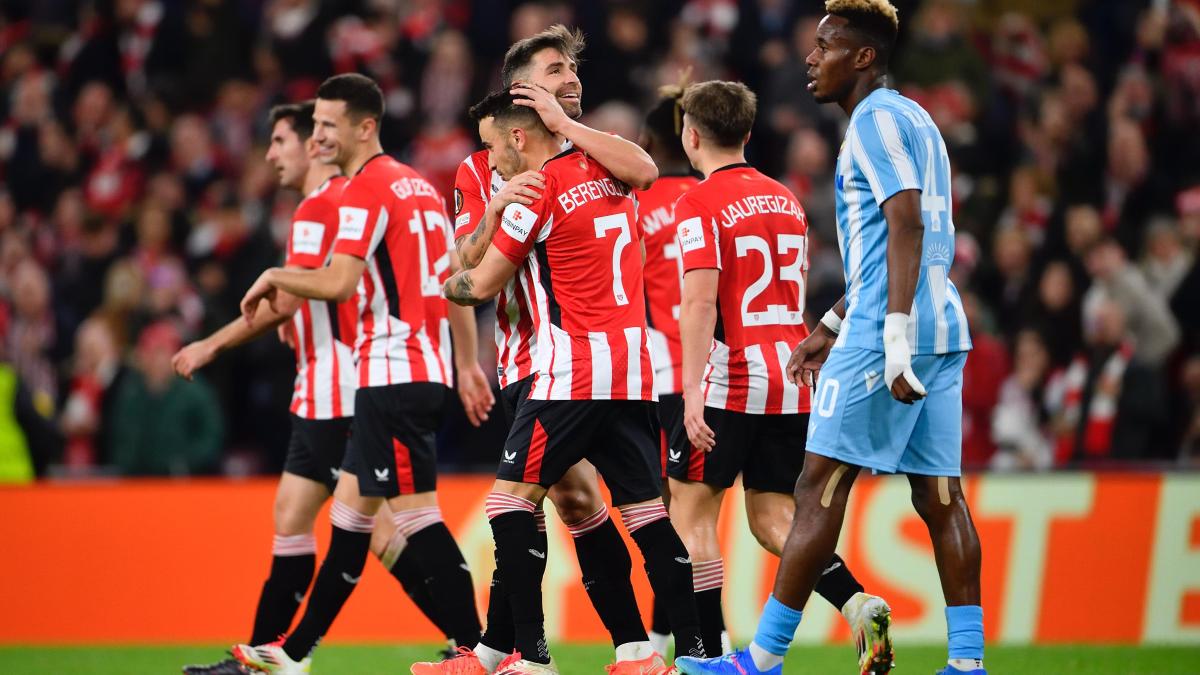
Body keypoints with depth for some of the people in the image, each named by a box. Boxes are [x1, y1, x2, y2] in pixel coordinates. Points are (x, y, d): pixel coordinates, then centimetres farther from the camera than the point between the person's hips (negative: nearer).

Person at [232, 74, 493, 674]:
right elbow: (457, 278, 18)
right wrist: (467, 366, 21)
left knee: (416, 512, -10)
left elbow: (338, 283, -20)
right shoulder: (418, 186, 17)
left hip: (393, 375, -10)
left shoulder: (365, 190, -11)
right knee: (352, 507, 14)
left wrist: (274, 277, -2)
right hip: (425, 370, 10)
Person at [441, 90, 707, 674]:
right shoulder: (608, 176, 12)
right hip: (633, 369, 7)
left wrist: (440, 284, 20)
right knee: (646, 509, 9)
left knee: (511, 499, -3)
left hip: (572, 373, -7)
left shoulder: (538, 191, -7)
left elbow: (482, 285, -1)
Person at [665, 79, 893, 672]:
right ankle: (857, 604, -13)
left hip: (730, 383, -7)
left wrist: (693, 389, -24)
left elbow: (701, 299, -19)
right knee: (774, 518, 9)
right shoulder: (786, 200, 14)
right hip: (790, 382, 7)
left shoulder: (699, 205, -8)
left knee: (691, 510, 4)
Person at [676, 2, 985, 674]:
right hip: (946, 332, 9)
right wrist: (831, 327, 32)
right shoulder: (915, 120, 22)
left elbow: (905, 226, -19)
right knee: (941, 496, 5)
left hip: (884, 339, -9)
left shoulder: (877, 119, -8)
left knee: (820, 489, -5)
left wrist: (896, 337, -26)